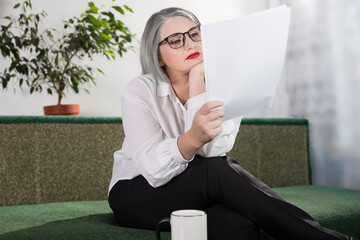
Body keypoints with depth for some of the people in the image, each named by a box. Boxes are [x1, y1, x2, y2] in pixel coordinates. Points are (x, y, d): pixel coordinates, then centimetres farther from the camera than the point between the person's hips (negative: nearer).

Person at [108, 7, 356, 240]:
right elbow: (153, 169, -26)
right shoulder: (139, 92, -12)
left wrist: (197, 83, -22)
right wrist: (193, 138, -46)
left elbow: (209, 152, -22)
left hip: (197, 198, 2)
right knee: (217, 170, -33)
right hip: (136, 198, -2)